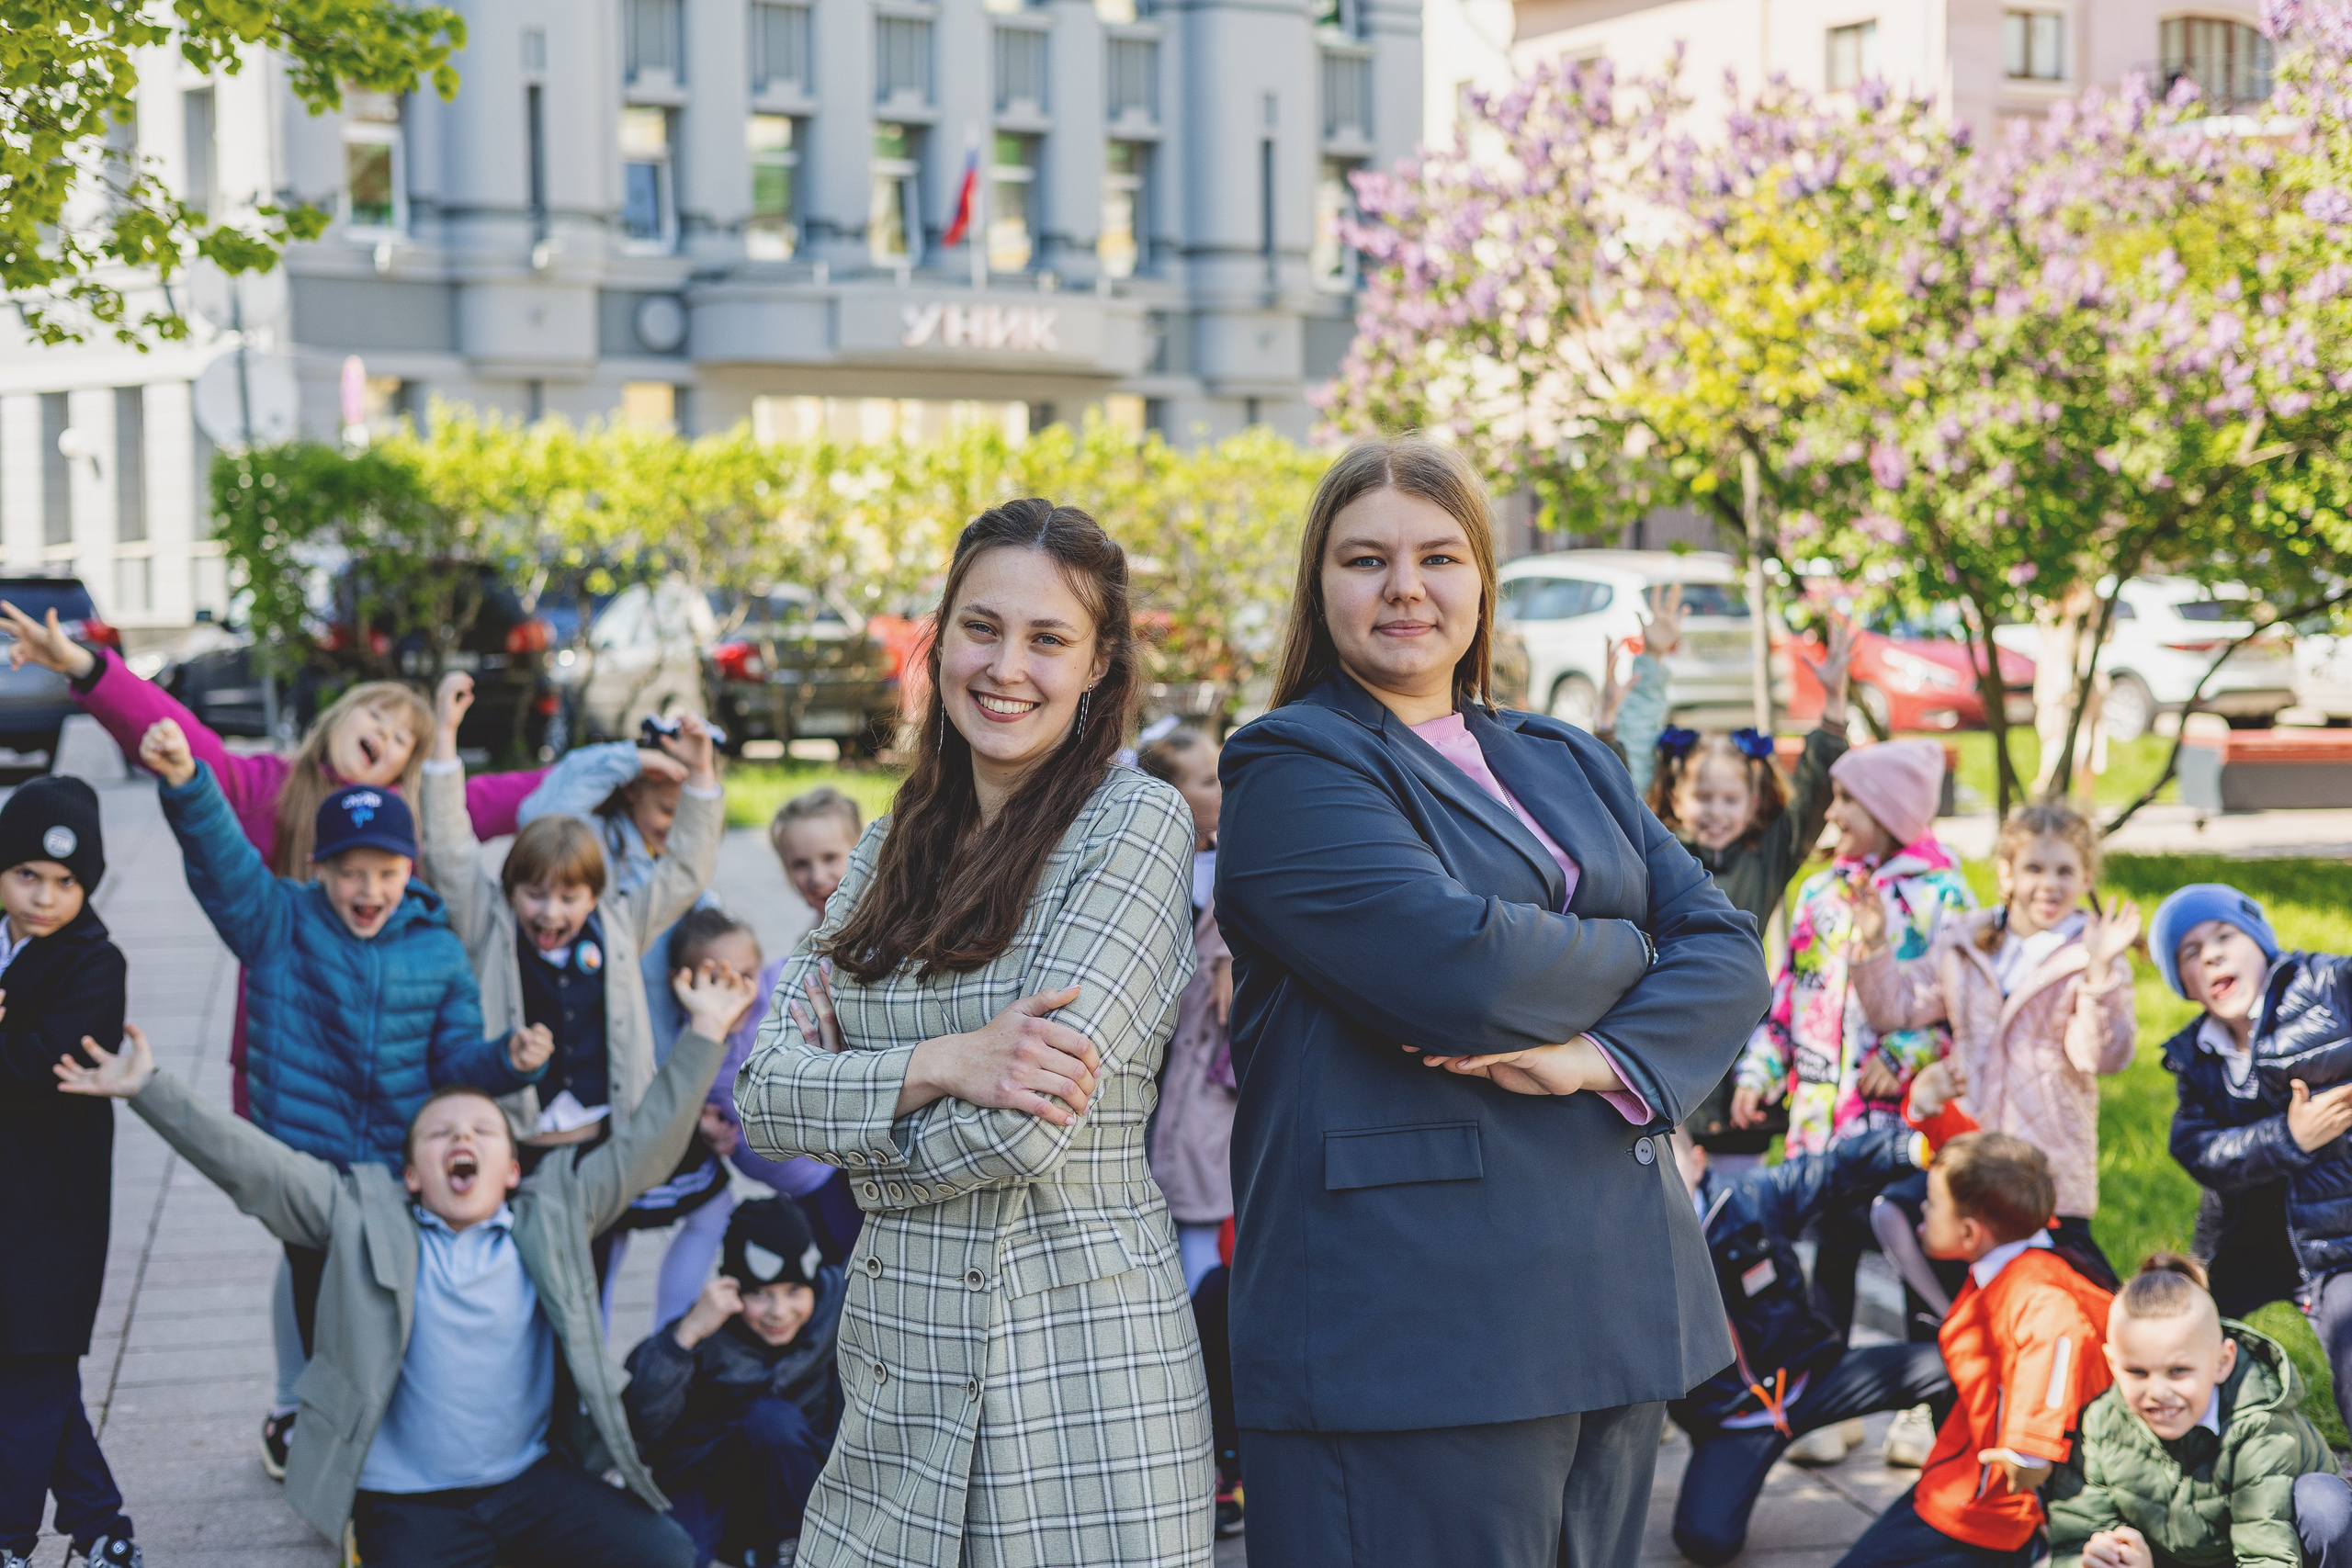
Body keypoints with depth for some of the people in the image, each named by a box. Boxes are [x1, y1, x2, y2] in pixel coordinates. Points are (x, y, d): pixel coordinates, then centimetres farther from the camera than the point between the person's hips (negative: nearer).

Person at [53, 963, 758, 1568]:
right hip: (408, 1502, -2)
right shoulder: (364, 1216, 3)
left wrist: (703, 1034, 2)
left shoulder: (553, 1212, 7)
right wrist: (147, 1089, -11)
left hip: (534, 1481, 2)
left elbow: (643, 1148, 7)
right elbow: (250, 1164, -2)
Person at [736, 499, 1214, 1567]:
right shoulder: (893, 848, 11)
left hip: (1073, 1352, -5)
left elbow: (1027, 1126, -17)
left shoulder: (1137, 821, -8)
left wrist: (848, 1122, -2)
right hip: (896, 1356, 6)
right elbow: (764, 1096, 0)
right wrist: (938, 1066, -16)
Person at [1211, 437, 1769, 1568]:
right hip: (1410, 1335, -7)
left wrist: (1601, 1056, -13)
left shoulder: (1569, 766, 18)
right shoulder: (1289, 771, -4)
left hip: (1613, 1307, 7)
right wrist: (1632, 954, 0)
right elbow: (1458, 971, -19)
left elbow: (1729, 950, 7)